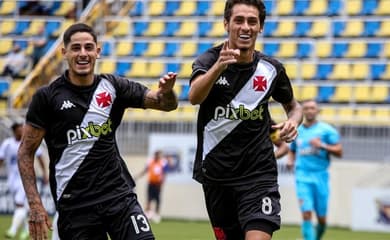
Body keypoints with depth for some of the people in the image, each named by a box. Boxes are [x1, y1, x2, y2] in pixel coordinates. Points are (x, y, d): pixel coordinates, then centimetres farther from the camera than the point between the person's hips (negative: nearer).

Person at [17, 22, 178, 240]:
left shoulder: (113, 87, 5)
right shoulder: (47, 97, -2)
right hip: (74, 203, -2)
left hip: (119, 195, 2)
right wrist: (35, 205, -8)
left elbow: (167, 104, 5)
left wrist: (166, 91, -19)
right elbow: (26, 152, 1)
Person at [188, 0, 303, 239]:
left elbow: (294, 106, 17)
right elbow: (194, 96, -31)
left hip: (259, 174, -1)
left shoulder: (271, 69, -2)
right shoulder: (209, 61, -8)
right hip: (216, 173, 1)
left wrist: (293, 121, -8)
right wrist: (218, 67, -50)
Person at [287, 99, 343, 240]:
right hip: (302, 176, 1)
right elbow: (292, 151, 26)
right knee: (306, 214, -14)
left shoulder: (326, 130, 2)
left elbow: (339, 152, -3)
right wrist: (290, 161, 4)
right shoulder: (297, 131, 12)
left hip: (320, 176, -1)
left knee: (321, 218, 5)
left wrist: (322, 145, -18)